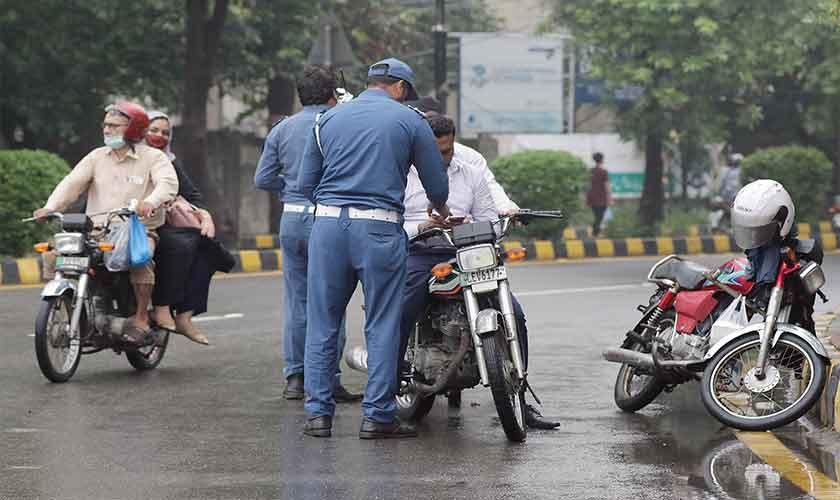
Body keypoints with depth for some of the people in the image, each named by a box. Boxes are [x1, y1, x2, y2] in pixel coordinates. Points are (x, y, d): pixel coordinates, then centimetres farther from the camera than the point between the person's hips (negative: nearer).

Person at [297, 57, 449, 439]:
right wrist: (441, 212, 31)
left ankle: (318, 411, 6)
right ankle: (378, 415, 2)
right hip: (380, 229, -3)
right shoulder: (410, 121, 6)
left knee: (322, 322, 7)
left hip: (328, 224, 3)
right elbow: (437, 185, 10)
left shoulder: (328, 119, 14)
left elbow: (305, 184, 14)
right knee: (382, 326, 2)